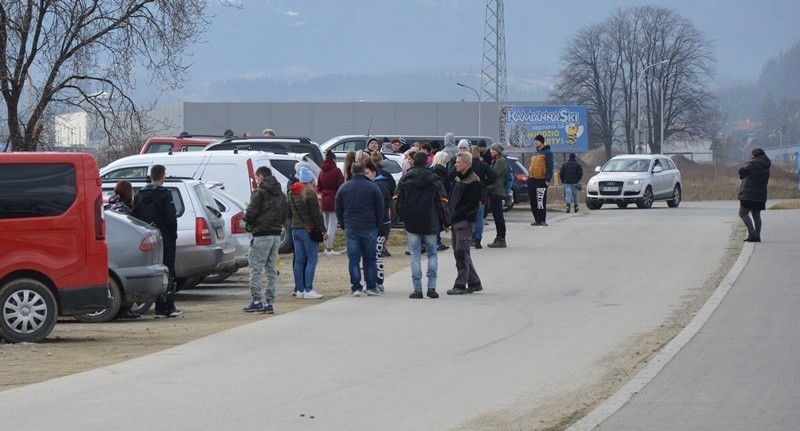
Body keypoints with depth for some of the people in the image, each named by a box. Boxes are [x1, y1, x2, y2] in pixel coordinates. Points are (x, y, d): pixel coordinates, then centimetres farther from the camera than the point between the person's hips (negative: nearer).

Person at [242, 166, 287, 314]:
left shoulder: (259, 192, -7)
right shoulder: (281, 194, 16)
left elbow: (251, 213, -13)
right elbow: (285, 215, 15)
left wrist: (246, 218, 6)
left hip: (262, 235, -7)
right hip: (276, 235, 7)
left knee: (256, 268, -4)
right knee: (272, 270, 10)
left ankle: (256, 300, -10)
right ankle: (270, 303, 8)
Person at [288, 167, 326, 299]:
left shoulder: (292, 193, 12)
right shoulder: (310, 193, -12)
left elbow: (289, 213, 19)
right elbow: (316, 214, -13)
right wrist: (323, 230, -9)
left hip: (295, 229, 8)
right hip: (308, 230, -8)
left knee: (299, 261, 8)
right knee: (311, 260, -5)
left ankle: (299, 289, 8)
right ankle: (308, 290, -10)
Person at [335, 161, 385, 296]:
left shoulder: (343, 188, 4)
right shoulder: (373, 187, -3)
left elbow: (338, 209, 8)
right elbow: (380, 208, -1)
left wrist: (343, 225, 17)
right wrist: (377, 225, 10)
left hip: (350, 229, 1)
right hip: (369, 229, -1)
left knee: (353, 259, 2)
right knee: (370, 259, 7)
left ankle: (356, 288, -2)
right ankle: (371, 287, 7)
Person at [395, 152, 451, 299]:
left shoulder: (405, 180, -1)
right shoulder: (435, 181, 0)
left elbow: (398, 203, -1)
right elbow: (442, 203, -2)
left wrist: (404, 219, 14)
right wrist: (446, 223, 8)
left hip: (411, 224, 0)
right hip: (430, 225, 0)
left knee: (415, 256, 2)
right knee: (432, 254, 11)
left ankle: (417, 289, -3)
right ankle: (432, 287, 1)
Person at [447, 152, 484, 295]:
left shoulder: (474, 181, -11)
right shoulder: (458, 178, 16)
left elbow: (473, 204, -17)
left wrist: (456, 215, -19)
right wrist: (449, 214, 8)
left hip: (465, 222, -9)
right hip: (455, 221, 9)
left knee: (461, 253, -9)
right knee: (459, 253, 12)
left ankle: (460, 285, -8)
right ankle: (474, 283, 20)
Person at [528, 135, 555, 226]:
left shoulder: (547, 153, -6)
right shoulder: (536, 153, 20)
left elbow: (550, 167, -12)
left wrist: (548, 179, -18)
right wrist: (529, 175, 20)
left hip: (541, 181, -9)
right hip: (532, 180, 9)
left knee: (541, 201, -11)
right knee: (533, 201, 7)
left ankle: (542, 220, -8)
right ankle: (537, 220, 13)